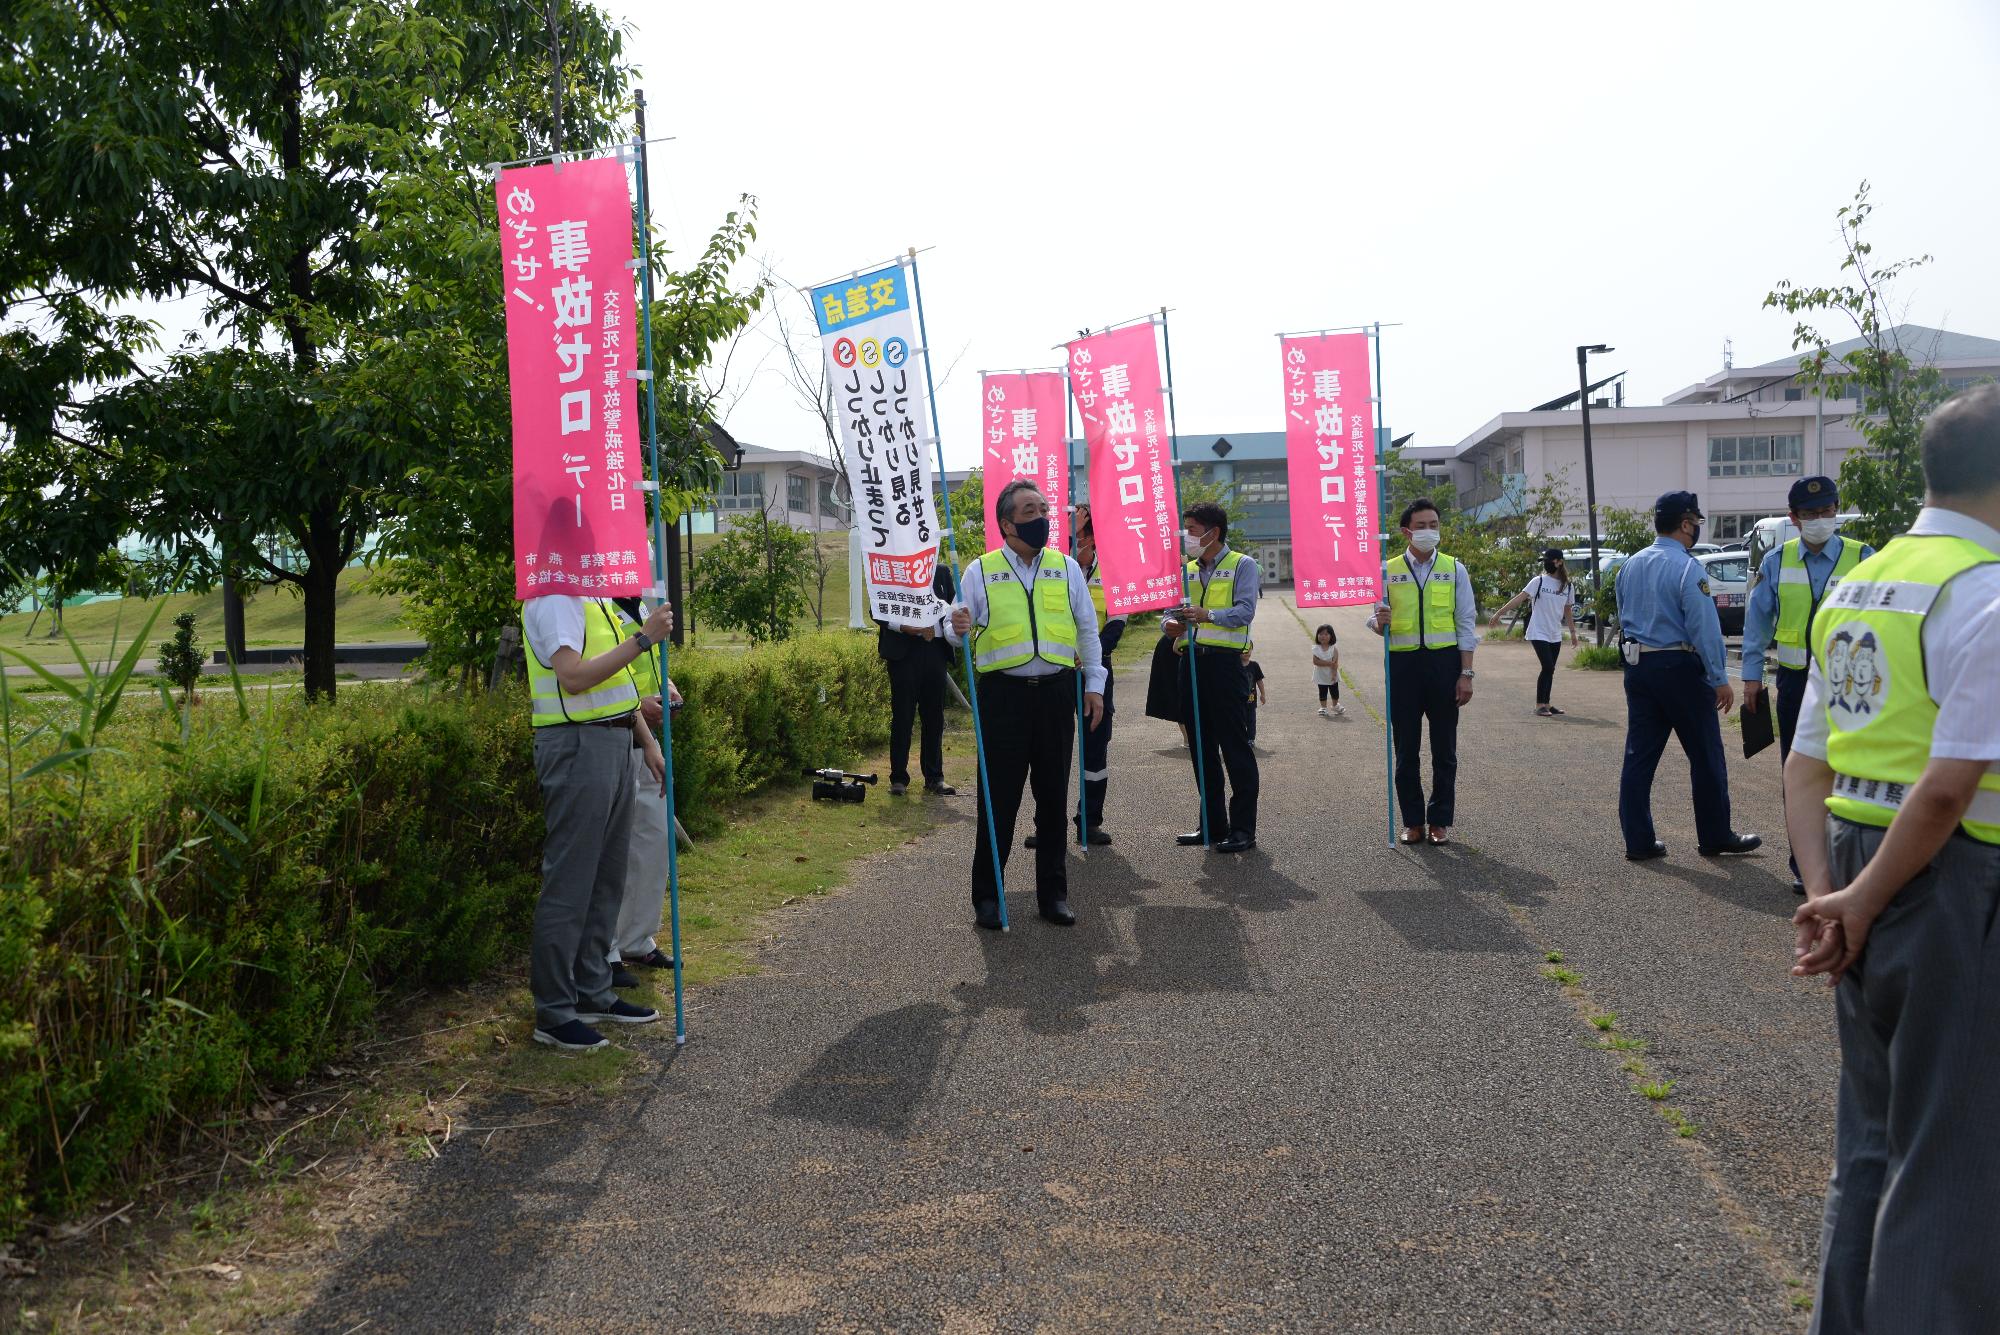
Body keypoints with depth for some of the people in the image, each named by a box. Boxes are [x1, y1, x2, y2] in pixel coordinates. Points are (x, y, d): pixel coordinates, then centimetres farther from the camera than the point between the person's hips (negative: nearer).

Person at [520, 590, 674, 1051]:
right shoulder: (553, 598, -14)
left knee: (606, 878, 15)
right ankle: (553, 1012, 4)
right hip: (578, 746, -10)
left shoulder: (596, 599, 17)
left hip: (615, 743, 10)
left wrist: (647, 740, 20)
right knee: (569, 883, -4)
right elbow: (574, 677, -26)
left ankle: (593, 994, 26)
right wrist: (643, 639, -23)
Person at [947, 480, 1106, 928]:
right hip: (1004, 693, -2)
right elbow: (959, 631, 2)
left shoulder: (1066, 567, 8)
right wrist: (958, 630, -22)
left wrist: (1094, 684, 9)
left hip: (1056, 691, 3)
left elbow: (1087, 629, 14)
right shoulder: (979, 571, 1)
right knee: (1000, 799, 1)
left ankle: (1053, 893, 21)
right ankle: (987, 895, 12)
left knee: (1053, 798, 10)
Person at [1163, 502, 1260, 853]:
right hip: (1192, 662, 7)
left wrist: (1209, 615, -31)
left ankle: (1243, 828, 0)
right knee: (1201, 747, 10)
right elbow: (1171, 610, 13)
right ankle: (1213, 824, 19)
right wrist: (1170, 623, -12)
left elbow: (1245, 612, -14)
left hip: (1224, 662, -7)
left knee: (1234, 745, -5)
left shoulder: (1242, 566, -1)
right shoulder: (1186, 571, 18)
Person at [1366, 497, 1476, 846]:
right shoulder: (1388, 571, 5)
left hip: (1443, 661, 0)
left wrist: (1466, 674, -3)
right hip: (1402, 662, 0)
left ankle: (1440, 821, 16)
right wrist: (1379, 621, -18)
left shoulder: (1454, 570, 5)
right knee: (1406, 750, 6)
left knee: (1444, 748, 6)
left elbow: (1466, 625, 3)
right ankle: (1413, 822, 15)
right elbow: (1375, 622, 8)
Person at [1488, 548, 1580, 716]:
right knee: (1548, 667, -13)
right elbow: (1520, 598, -13)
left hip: (1555, 636, 5)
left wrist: (1572, 632, 18)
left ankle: (1546, 704, 18)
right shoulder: (1539, 581, -7)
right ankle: (1539, 705, -6)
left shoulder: (1567, 586, 6)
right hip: (1539, 633, -5)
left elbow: (1568, 610, 16)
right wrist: (1499, 613, -20)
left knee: (1550, 670, 8)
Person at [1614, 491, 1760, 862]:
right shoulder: (1686, 567, -14)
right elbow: (1704, 626, -16)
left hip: (1637, 667, 7)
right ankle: (1716, 838, 16)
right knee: (1706, 757, 7)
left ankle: (1638, 842, 8)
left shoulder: (1630, 565, 9)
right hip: (1679, 667, -7)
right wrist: (1720, 679, -13)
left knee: (1639, 755, 6)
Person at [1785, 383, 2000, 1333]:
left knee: (1872, 1144, 20)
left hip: (1862, 875, 8)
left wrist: (1827, 892, 0)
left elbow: (1805, 766, 8)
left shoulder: (1855, 586, 11)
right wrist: (1863, 905, -13)